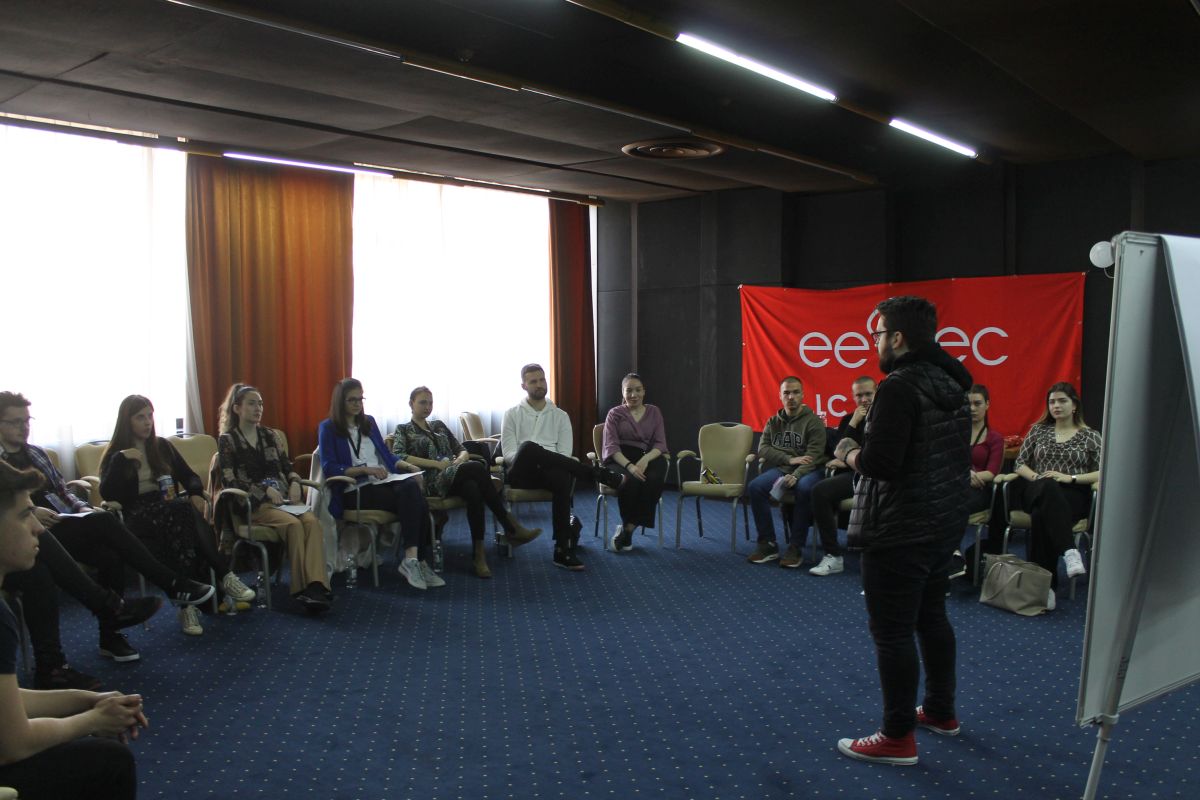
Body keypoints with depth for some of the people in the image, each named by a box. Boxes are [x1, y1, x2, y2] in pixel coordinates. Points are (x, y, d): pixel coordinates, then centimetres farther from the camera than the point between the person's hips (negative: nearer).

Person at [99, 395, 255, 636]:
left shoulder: (162, 446, 20)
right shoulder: (115, 453, 10)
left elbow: (189, 476, 18)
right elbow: (106, 494, -4)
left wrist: (196, 494, -4)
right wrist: (122, 459, -12)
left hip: (172, 510, 3)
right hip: (139, 516, -3)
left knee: (189, 512, -35)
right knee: (182, 509, -37)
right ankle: (224, 575, -41)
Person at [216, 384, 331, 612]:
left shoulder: (268, 435, 20)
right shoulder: (227, 440, 6)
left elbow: (287, 467, 20)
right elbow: (230, 482, -3)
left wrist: (294, 483, -3)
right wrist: (265, 490, -15)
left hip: (281, 498, 4)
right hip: (252, 503, -4)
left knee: (312, 521, -28)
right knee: (293, 524, -33)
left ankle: (316, 585, -39)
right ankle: (303, 588, -27)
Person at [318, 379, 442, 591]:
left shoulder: (369, 422, 23)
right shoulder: (328, 428, 6)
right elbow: (329, 468, -6)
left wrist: (407, 466, 4)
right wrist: (365, 469, -19)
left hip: (385, 482, 5)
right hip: (357, 491, -5)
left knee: (413, 488, -32)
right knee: (410, 497, -32)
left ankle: (414, 560, -37)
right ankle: (418, 561, -34)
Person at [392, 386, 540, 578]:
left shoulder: (438, 425, 28)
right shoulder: (403, 430, 14)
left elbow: (463, 450, 24)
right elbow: (397, 457, -6)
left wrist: (460, 459, -3)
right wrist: (437, 464, -14)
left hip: (456, 475, 5)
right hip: (432, 481, -4)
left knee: (473, 490, -35)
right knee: (477, 467, -32)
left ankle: (479, 553, -35)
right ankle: (510, 527, -29)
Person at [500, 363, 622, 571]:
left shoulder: (560, 416, 17)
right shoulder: (512, 414, 14)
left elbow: (564, 455, 8)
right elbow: (508, 453, 3)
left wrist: (544, 461, -12)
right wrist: (528, 458, -17)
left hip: (549, 472, 1)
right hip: (522, 474, -1)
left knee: (563, 477, -39)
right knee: (528, 447, -38)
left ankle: (563, 549, -35)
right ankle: (599, 474, -34)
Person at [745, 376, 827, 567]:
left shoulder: (813, 422, -1)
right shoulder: (773, 422, 15)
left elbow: (813, 456, -12)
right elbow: (763, 449, 3)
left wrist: (795, 476, -29)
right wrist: (790, 459, -12)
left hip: (808, 471, -4)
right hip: (780, 469, 4)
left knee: (804, 489, -38)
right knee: (755, 487, -25)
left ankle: (795, 548, -27)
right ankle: (768, 544, -15)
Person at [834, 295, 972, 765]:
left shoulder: (900, 387, -20)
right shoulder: (951, 383, 9)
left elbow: (878, 464, -26)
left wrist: (848, 452, -4)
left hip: (900, 532, -10)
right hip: (944, 523, 10)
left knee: (892, 632, 0)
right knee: (932, 618, 22)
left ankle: (898, 738, 9)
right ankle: (941, 711, 36)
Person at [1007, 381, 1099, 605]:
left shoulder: (1090, 436, 12)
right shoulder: (1038, 430, 18)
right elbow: (1020, 464, 15)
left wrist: (1070, 478, -12)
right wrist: (1036, 477, -6)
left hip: (1073, 495, -1)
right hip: (1039, 492, 1)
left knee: (1042, 514, -38)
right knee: (1048, 487, -40)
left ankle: (1044, 583, -39)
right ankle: (1069, 551, -51)